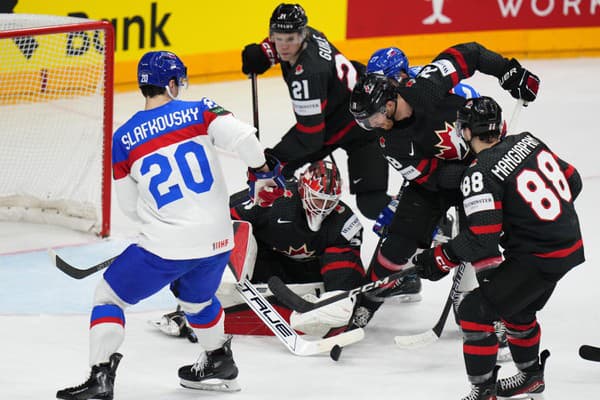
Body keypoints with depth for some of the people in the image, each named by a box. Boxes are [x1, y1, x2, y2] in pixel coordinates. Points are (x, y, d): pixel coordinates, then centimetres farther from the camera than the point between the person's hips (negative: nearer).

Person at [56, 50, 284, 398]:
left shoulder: (124, 138, 2)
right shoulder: (199, 112, 0)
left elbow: (130, 204, 10)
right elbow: (242, 137, -14)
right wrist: (263, 171, 5)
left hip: (165, 247, -3)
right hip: (217, 240, 3)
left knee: (111, 295, 12)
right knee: (197, 297, 33)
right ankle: (220, 363, 45)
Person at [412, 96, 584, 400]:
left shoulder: (480, 175, -19)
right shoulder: (528, 142, 3)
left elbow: (481, 238, -22)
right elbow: (572, 181, 12)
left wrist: (440, 260, -11)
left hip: (537, 260, -9)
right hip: (570, 246, 9)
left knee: (475, 310, -4)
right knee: (519, 308, 29)